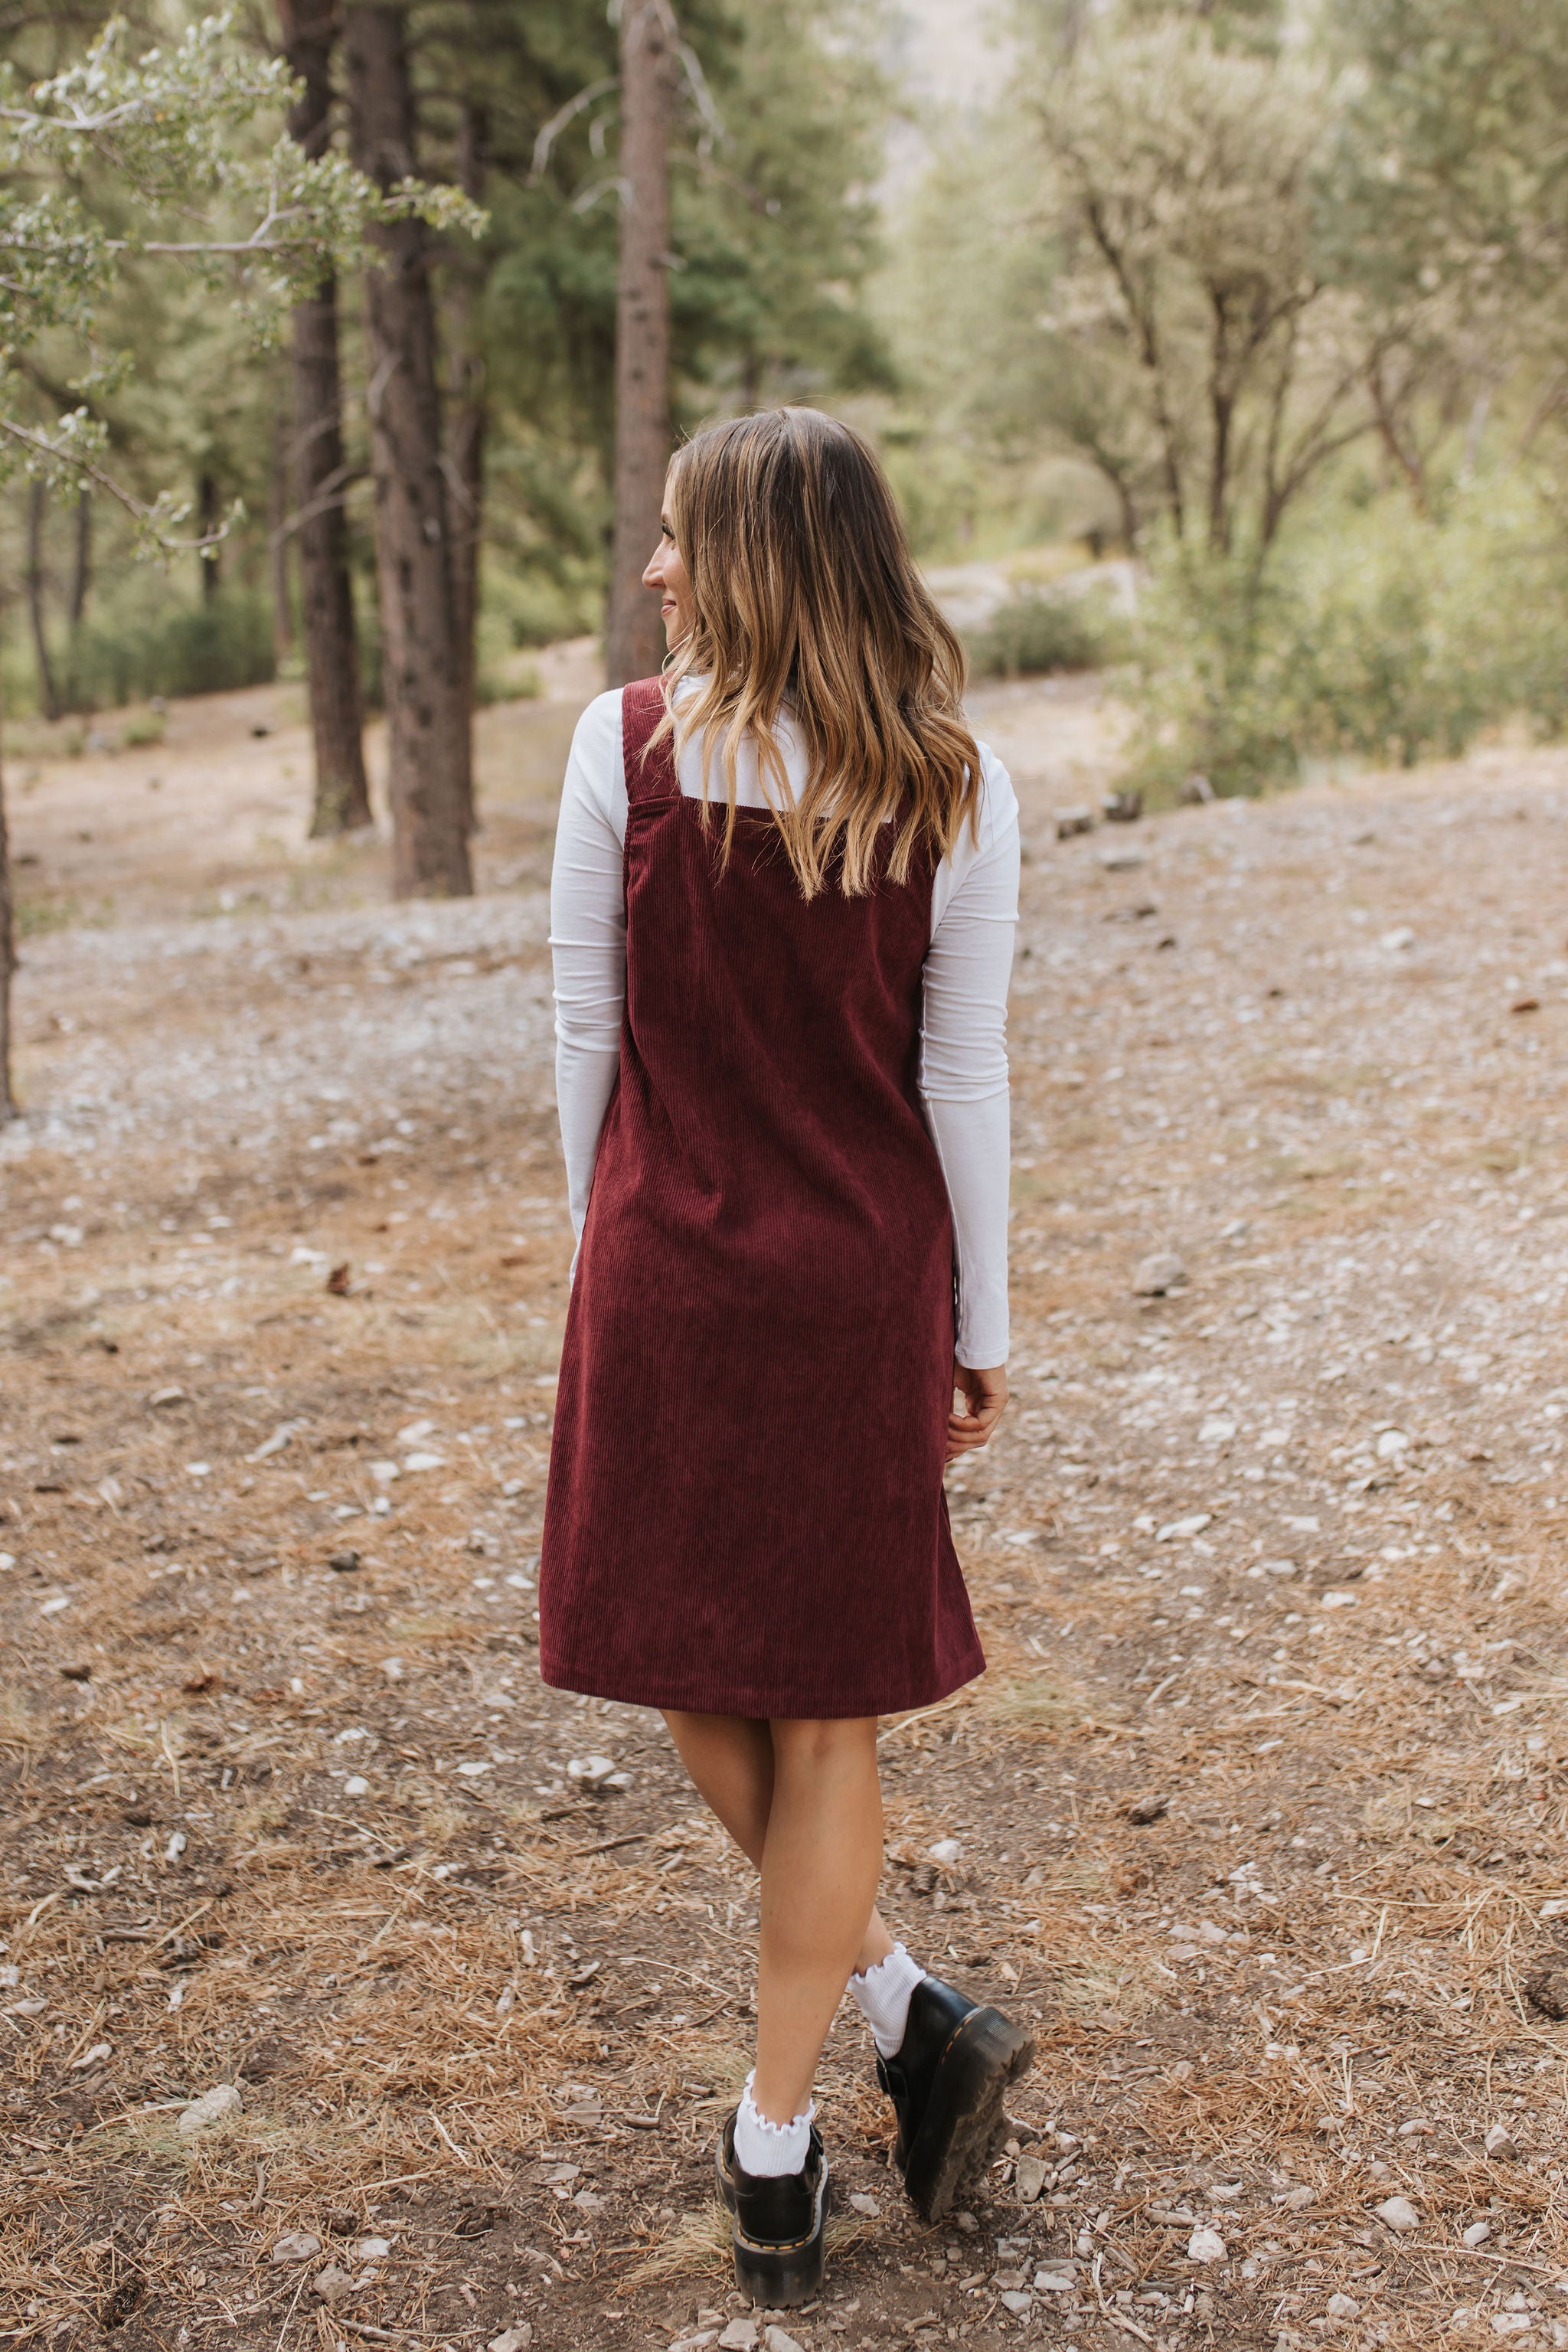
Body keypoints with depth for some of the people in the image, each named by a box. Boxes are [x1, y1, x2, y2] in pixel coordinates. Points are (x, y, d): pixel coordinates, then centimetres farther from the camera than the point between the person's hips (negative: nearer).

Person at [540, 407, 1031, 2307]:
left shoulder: (626, 746, -7)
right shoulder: (953, 784, -4)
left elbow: (586, 1030, -2)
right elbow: (964, 1074, -2)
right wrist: (984, 1326, 6)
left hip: (668, 1272, -1)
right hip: (865, 1284, 1)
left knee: (690, 1672, 19)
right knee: (824, 1708, 12)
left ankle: (913, 2019, 21)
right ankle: (775, 2147, 20)